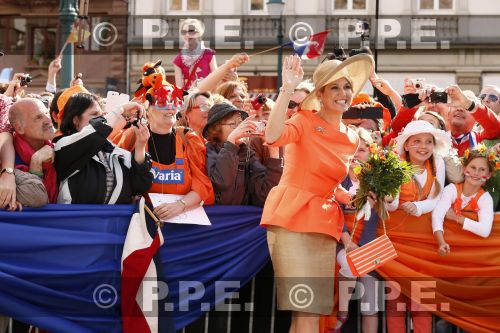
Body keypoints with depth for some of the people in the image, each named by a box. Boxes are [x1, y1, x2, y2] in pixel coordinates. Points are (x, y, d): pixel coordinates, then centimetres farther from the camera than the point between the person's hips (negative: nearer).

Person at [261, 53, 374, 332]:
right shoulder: (305, 121, -5)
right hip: (292, 219, -7)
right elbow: (273, 137, -27)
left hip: (324, 226, 7)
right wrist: (288, 89, -29)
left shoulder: (352, 140, 14)